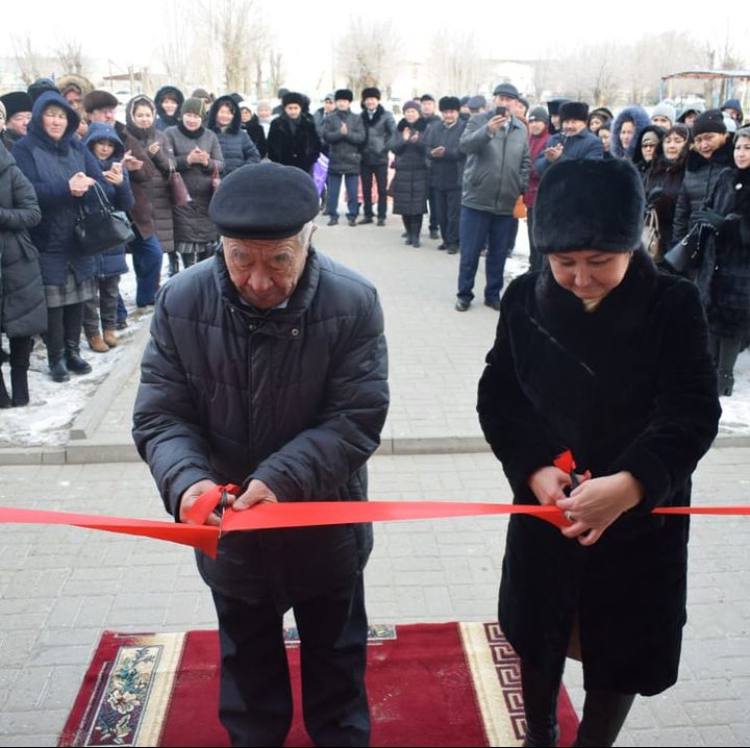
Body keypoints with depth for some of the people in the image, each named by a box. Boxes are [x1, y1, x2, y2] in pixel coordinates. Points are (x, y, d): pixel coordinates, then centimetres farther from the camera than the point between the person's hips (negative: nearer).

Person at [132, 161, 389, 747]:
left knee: (336, 658, 24)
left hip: (326, 525, -1)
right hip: (229, 529, 2)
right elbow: (160, 415, -12)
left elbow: (357, 420, -20)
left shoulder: (352, 302, -21)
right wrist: (186, 479, -32)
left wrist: (281, 479, -33)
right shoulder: (182, 301, -16)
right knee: (248, 665, 26)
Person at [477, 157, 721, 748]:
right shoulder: (526, 299, -8)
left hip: (641, 518, -2)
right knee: (539, 637, 21)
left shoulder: (675, 306, -14)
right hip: (544, 506, 2)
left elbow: (692, 414, -21)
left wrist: (630, 485, -37)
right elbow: (498, 397, -4)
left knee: (620, 654, 15)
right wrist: (533, 468, -20)